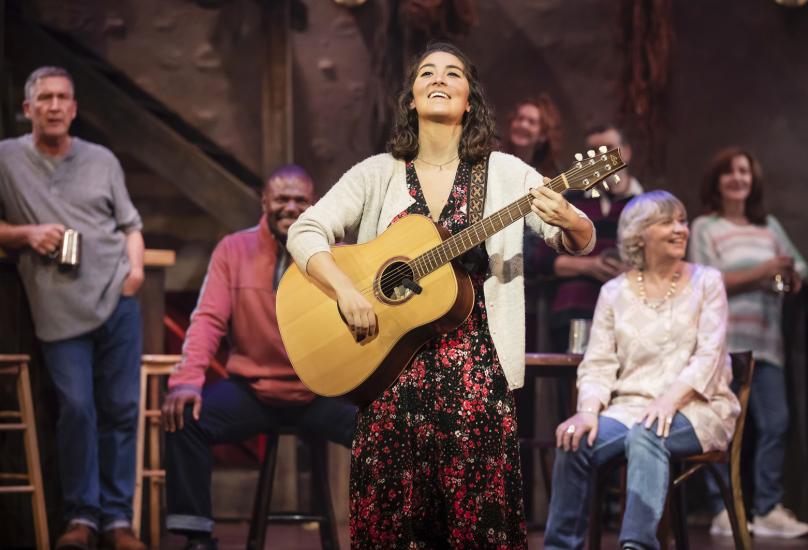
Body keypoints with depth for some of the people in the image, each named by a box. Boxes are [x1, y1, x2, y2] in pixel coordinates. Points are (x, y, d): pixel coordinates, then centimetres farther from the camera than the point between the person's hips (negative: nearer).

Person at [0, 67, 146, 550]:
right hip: (61, 312, -2)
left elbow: (130, 225, 17)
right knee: (76, 409, -11)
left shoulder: (102, 160, 12)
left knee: (121, 411, 2)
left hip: (118, 301, 2)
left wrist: (135, 268, 0)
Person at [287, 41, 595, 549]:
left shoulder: (505, 173, 3)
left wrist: (566, 220, -23)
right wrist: (346, 290, -16)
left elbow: (583, 242, 0)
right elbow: (305, 232, 0)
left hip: (474, 369, -1)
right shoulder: (378, 173, 5)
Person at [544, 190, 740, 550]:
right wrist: (589, 410, -17)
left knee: (646, 436, -37)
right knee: (575, 442, -28)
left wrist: (669, 400, -21)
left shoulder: (705, 282, 6)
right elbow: (598, 365, 5)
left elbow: (709, 356, -4)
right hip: (630, 407, 2)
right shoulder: (614, 292, 11)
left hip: (695, 409, -2)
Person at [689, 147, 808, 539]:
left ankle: (768, 509, 1)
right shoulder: (705, 228, 4)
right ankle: (722, 511, 3)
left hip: (765, 341, 4)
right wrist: (762, 272, -13)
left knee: (775, 423, -3)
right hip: (723, 341, -4)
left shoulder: (769, 227, 16)